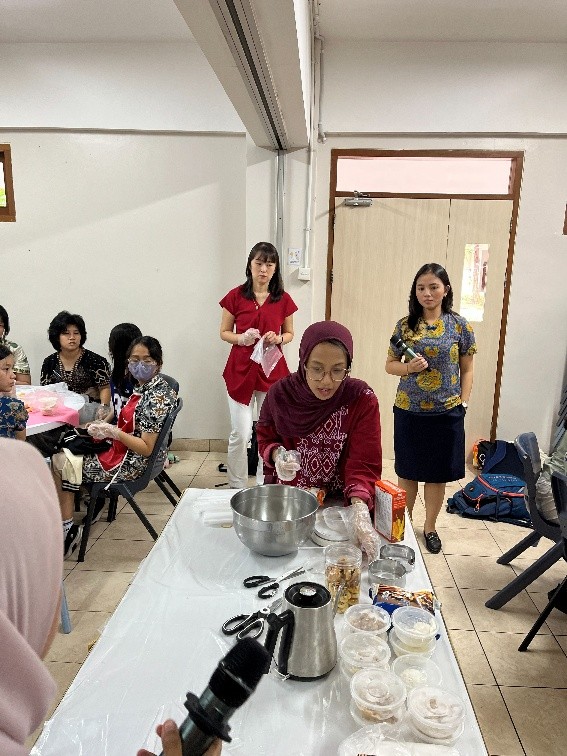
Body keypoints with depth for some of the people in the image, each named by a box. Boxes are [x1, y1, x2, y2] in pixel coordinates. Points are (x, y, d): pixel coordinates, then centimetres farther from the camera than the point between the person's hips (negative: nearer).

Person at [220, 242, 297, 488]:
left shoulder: (283, 299, 3)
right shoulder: (236, 296, 0)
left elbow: (290, 333, 13)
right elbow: (224, 333, 6)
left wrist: (278, 338, -9)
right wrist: (242, 338, -14)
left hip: (272, 370, 1)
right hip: (241, 369, -1)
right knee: (240, 434, -2)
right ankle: (237, 488, 17)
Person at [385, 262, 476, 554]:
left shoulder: (459, 325, -2)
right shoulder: (405, 325, -1)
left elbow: (467, 370, 5)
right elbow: (390, 364, 6)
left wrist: (463, 402, -2)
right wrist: (408, 367, -14)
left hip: (446, 412, 0)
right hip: (409, 410, 1)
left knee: (437, 474, 11)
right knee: (407, 471, 12)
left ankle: (429, 527, 30)